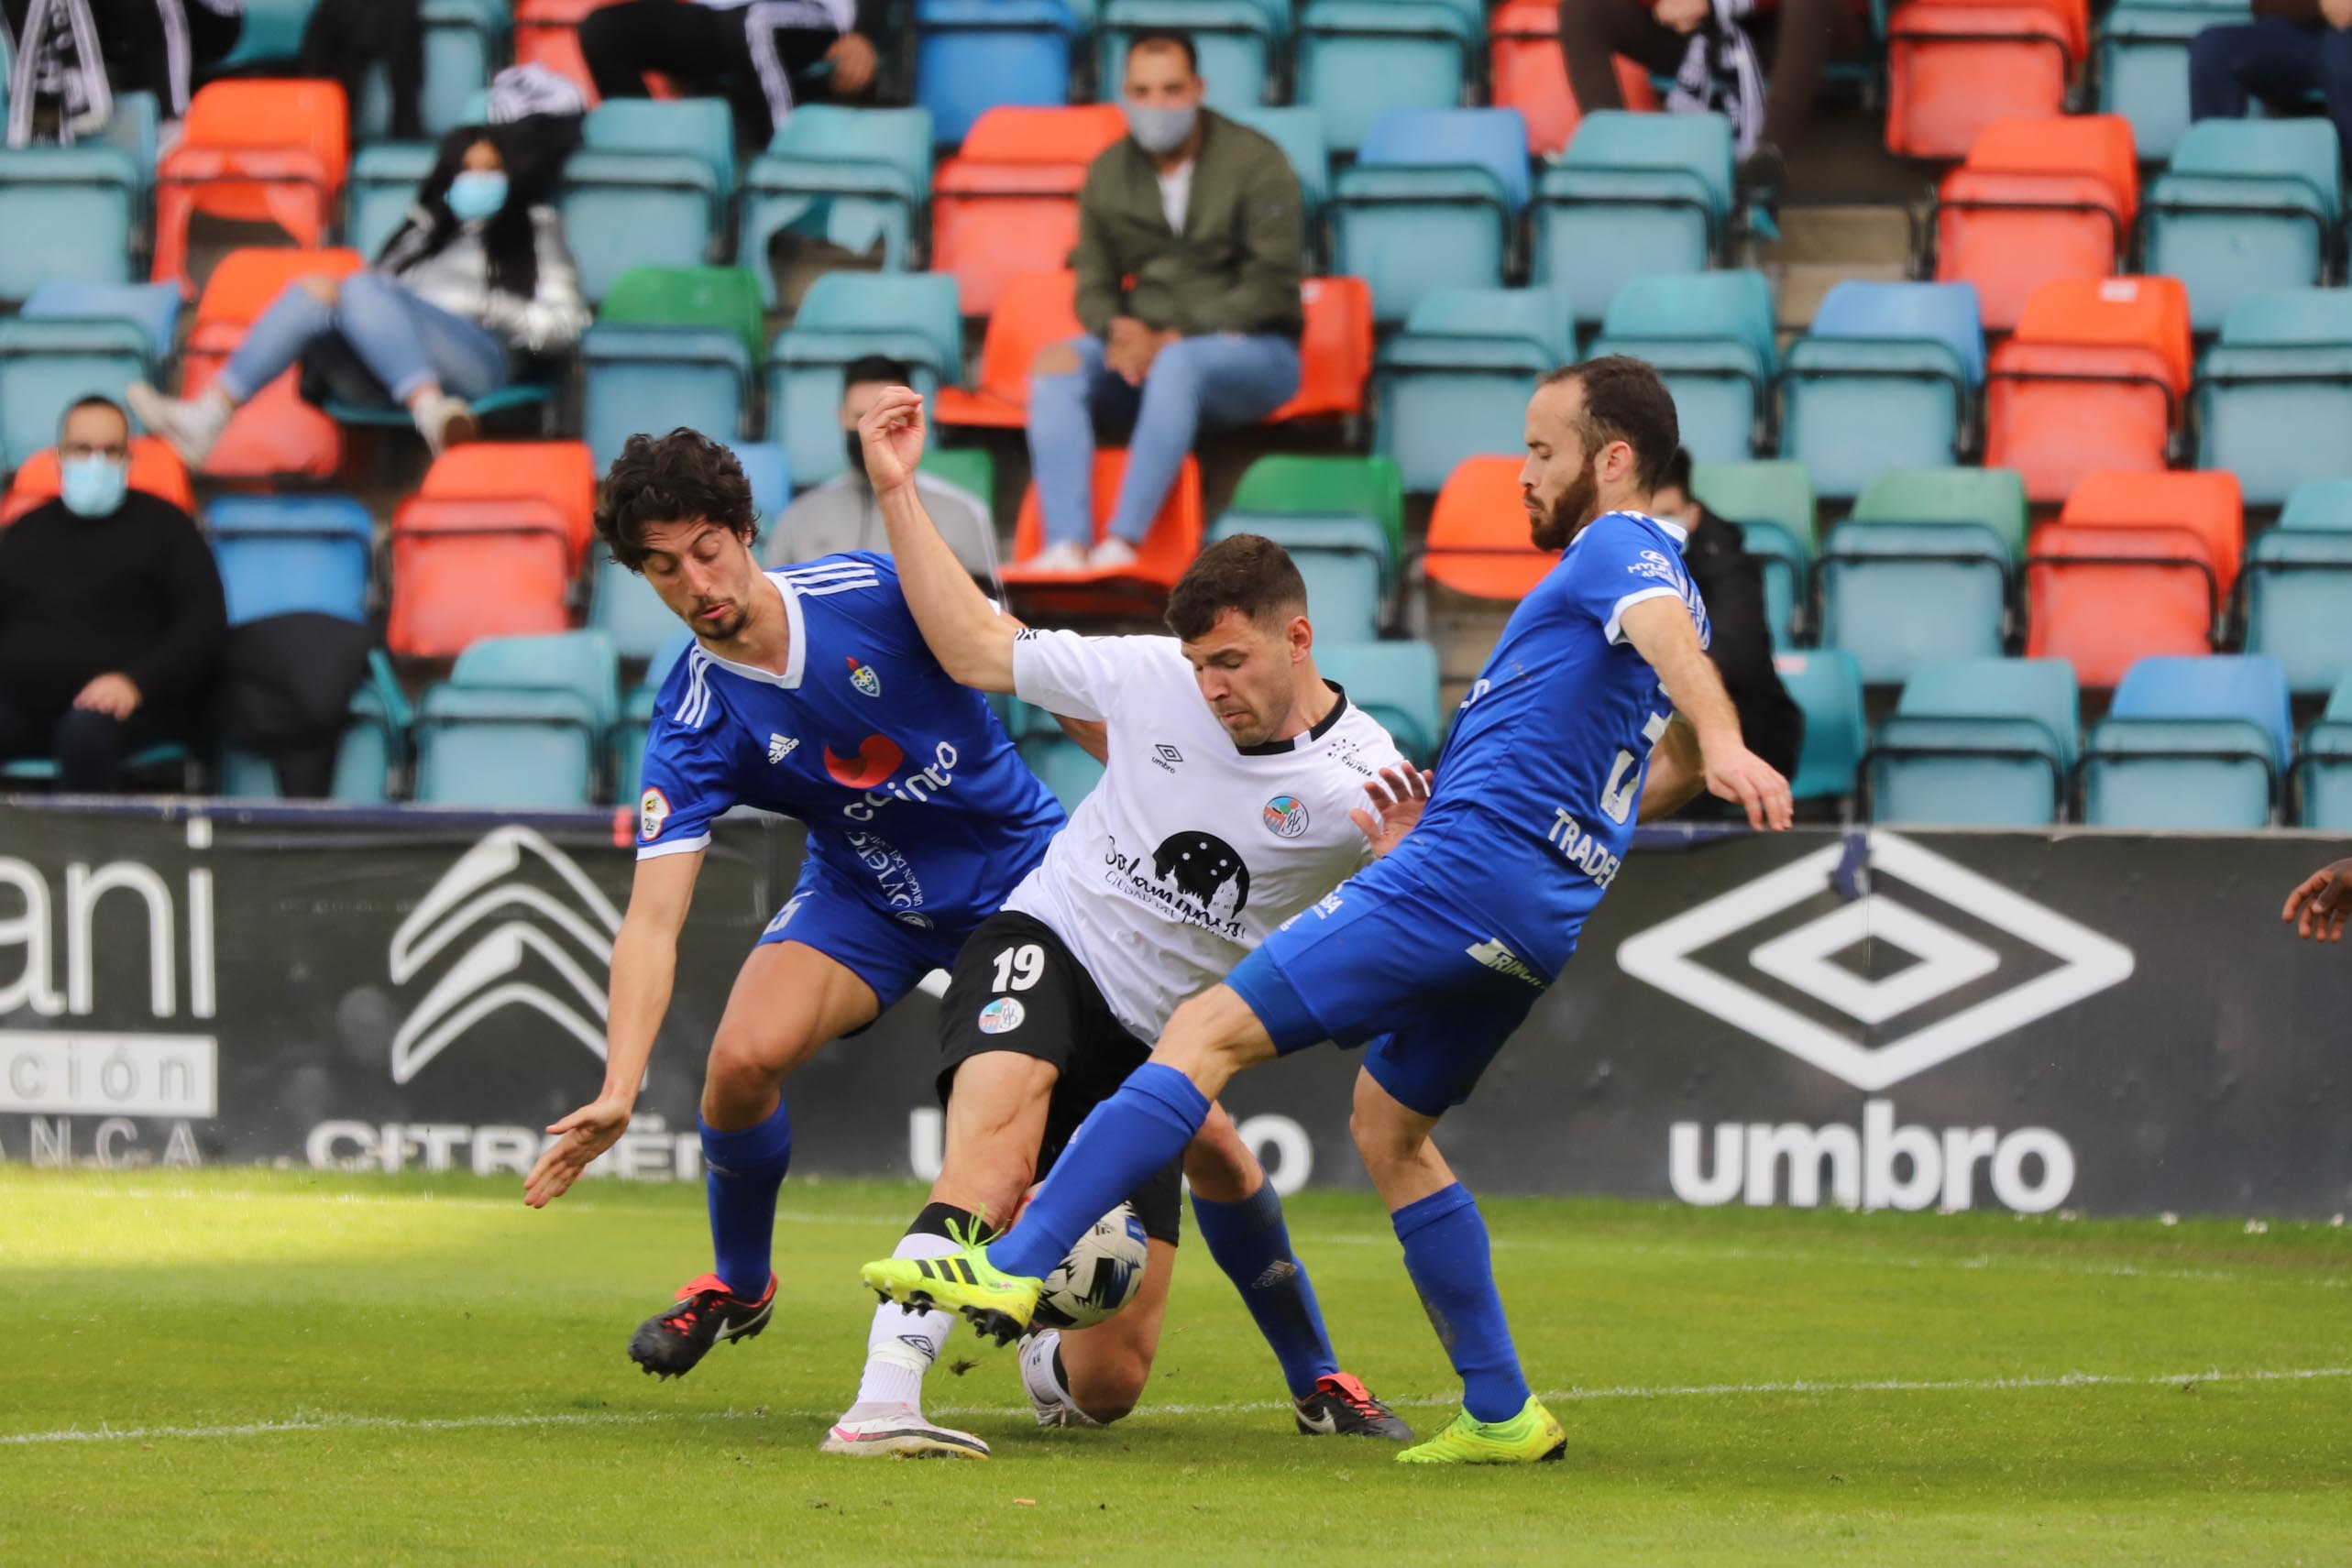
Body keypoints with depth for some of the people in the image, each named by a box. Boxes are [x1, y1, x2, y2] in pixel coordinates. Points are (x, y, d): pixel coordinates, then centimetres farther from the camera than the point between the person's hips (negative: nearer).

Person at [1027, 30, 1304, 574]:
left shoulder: (1255, 163, -6)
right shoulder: (1108, 176, 9)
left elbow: (1270, 286, -12)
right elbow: (1093, 286, 13)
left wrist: (1170, 339, -19)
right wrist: (1118, 331, -13)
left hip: (1252, 351, -5)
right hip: (1148, 347, 5)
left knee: (1178, 364, -39)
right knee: (1056, 361, -24)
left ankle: (1123, 543, -45)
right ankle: (1066, 546, -39)